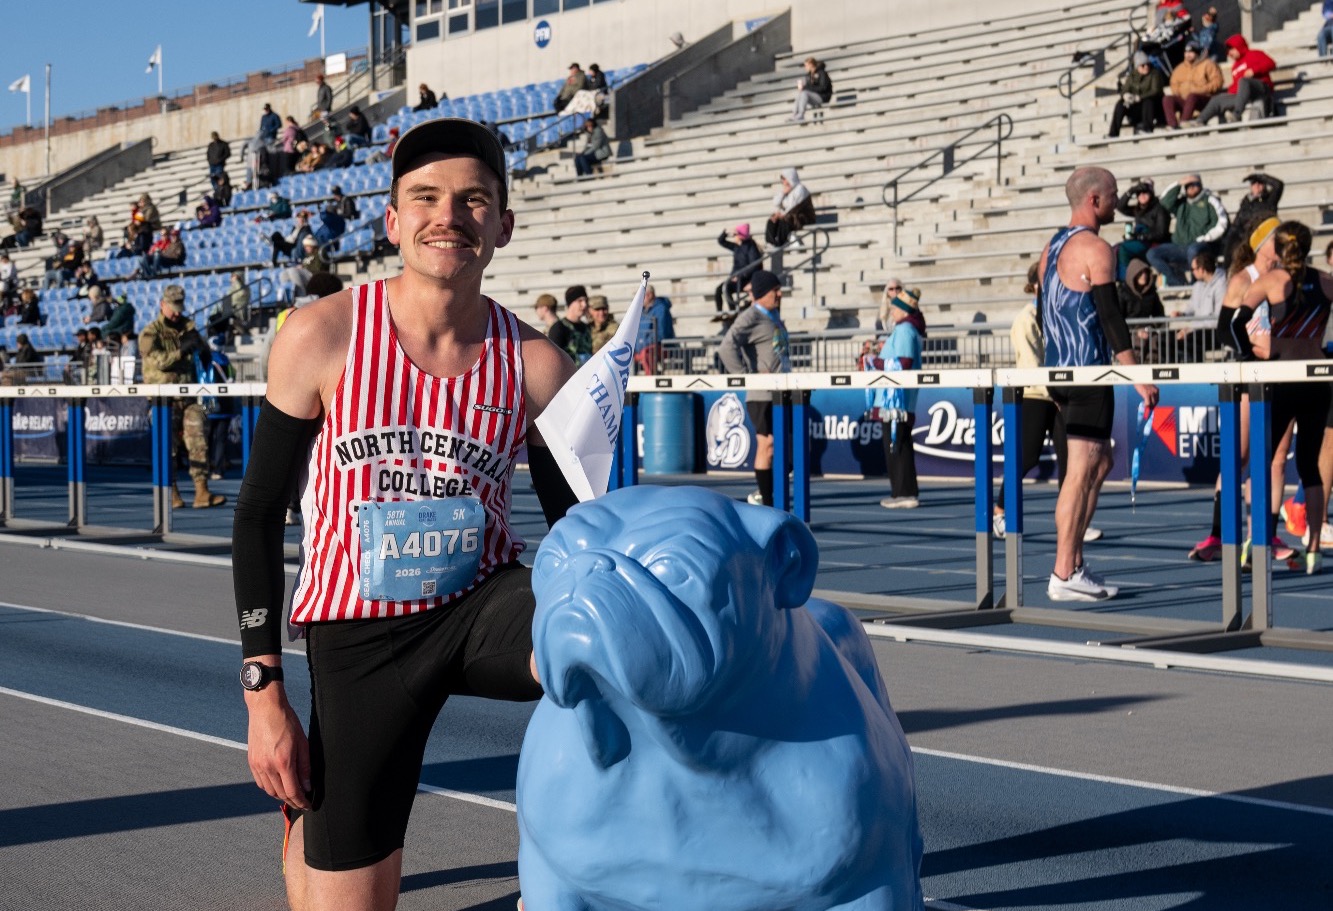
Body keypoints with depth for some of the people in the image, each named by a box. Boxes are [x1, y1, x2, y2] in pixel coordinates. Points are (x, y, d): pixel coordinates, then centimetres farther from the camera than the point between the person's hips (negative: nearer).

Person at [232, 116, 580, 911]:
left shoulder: (536, 367, -6)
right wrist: (264, 694, -7)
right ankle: (305, 825, 40)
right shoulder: (322, 337, -9)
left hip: (483, 602, 1)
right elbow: (260, 515, -3)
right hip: (360, 633, -1)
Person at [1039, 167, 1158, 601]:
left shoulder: (1052, 248, 16)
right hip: (1088, 373, -9)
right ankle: (1064, 575, -8)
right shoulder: (1095, 248, -11)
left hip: (1059, 371, 9)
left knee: (1101, 461, 17)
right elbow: (1110, 316, -17)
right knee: (1081, 471, -8)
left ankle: (1074, 564, 15)